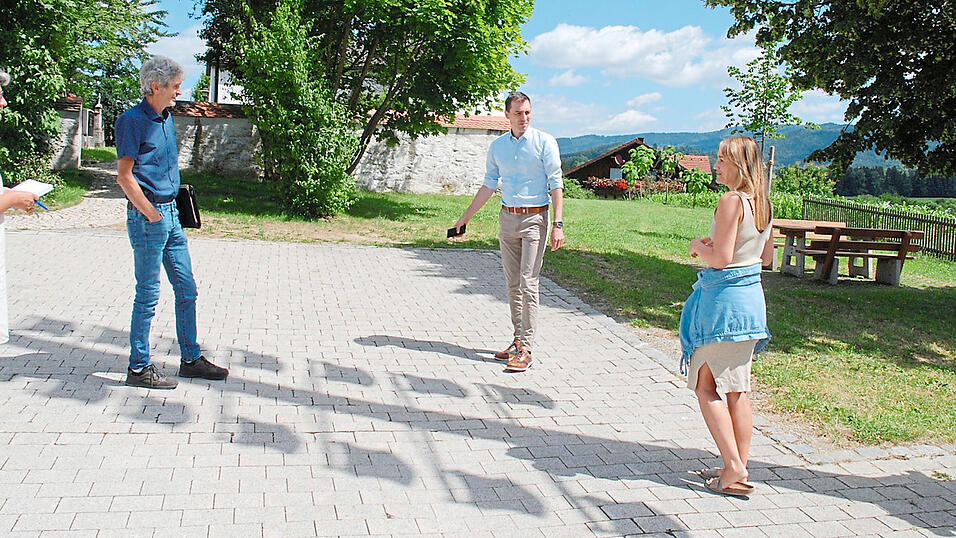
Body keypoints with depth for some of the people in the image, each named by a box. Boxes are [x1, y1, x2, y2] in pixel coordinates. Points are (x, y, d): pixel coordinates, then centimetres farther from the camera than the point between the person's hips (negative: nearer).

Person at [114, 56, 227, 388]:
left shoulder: (166, 118, 14)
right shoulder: (132, 120, -11)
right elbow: (124, 176, -14)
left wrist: (172, 209, 14)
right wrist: (153, 214, -15)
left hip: (170, 214, 8)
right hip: (147, 215, -8)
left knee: (187, 291, 11)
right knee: (148, 295, -1)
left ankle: (191, 359, 22)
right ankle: (138, 368, 11)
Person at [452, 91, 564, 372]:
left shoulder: (544, 142, -5)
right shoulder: (497, 146, 9)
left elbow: (556, 184, -7)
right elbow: (488, 186, 17)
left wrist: (558, 225, -14)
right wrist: (465, 217, 17)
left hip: (535, 218, -5)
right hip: (507, 218, 5)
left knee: (528, 284, -9)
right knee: (513, 284, 8)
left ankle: (525, 348, -7)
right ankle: (518, 340, 17)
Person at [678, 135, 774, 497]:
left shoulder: (732, 201, -16)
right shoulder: (762, 203, 10)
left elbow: (720, 258, -21)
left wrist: (698, 247, -2)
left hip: (724, 297, -9)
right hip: (752, 294, 9)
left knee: (705, 386, 2)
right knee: (737, 389, 13)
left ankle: (733, 469, 0)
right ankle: (739, 470, 19)